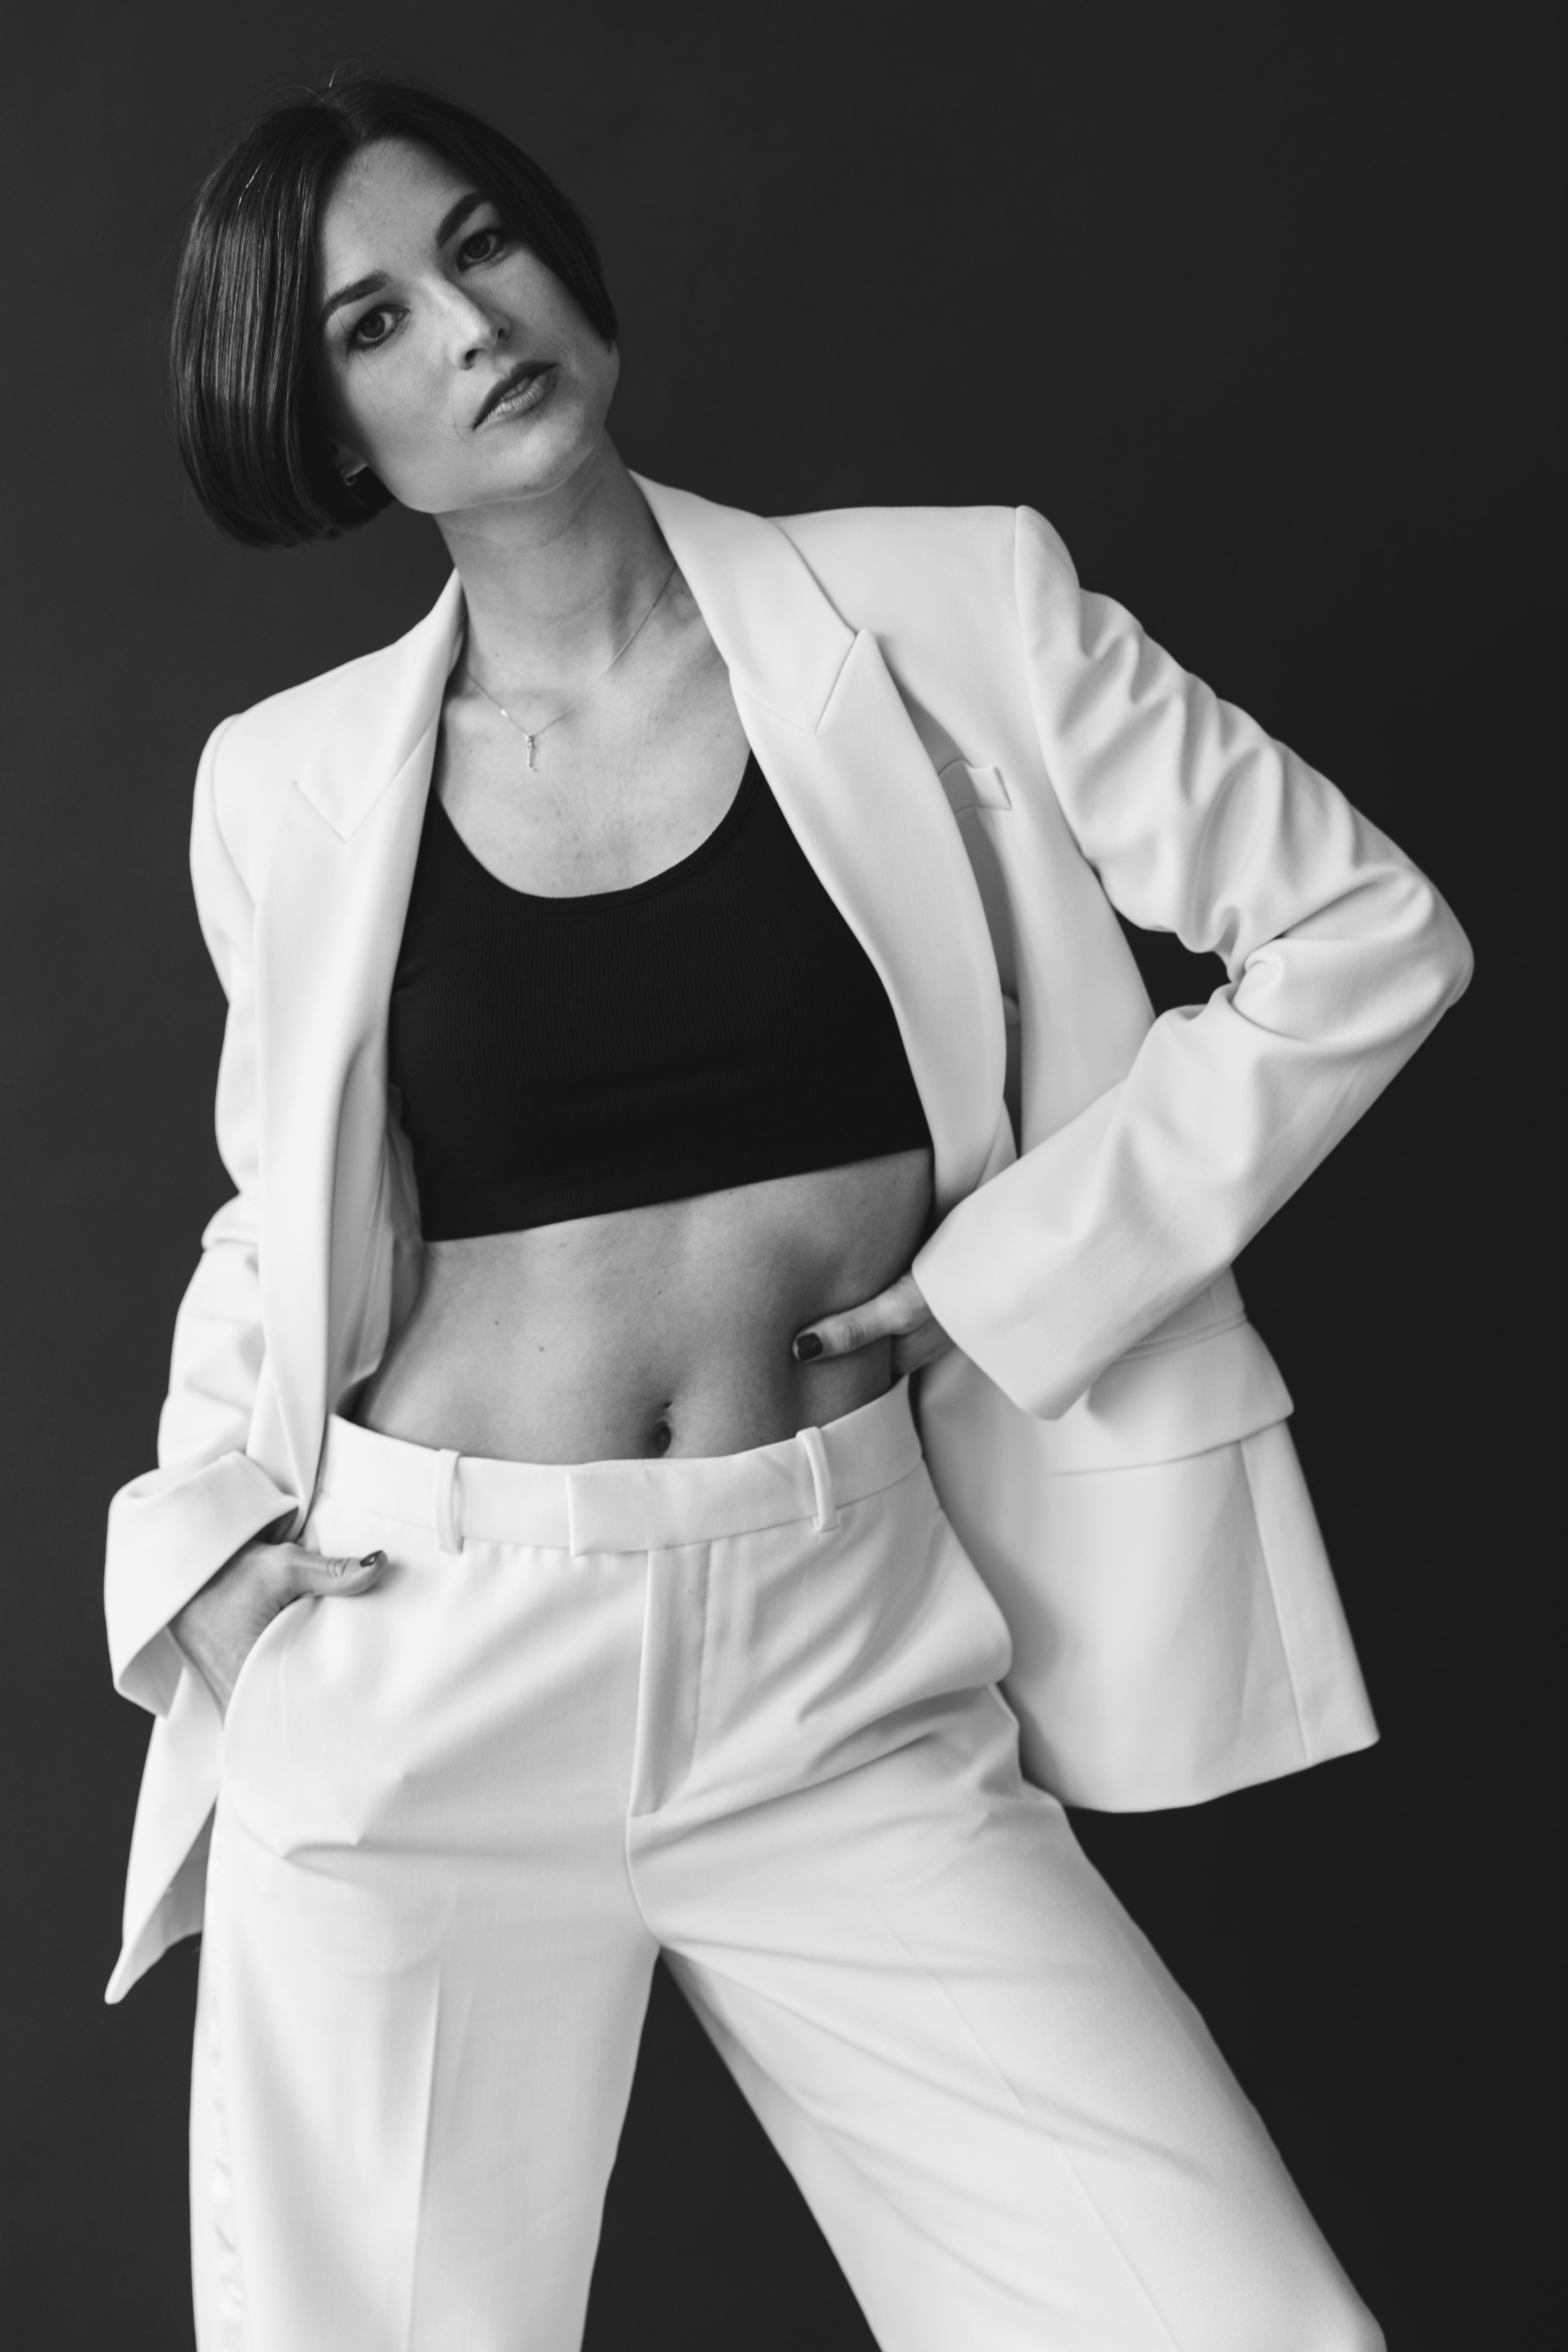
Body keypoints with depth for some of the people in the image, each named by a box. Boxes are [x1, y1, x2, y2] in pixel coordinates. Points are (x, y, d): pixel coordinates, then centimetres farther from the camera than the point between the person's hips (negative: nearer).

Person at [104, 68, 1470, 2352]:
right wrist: (201, 1520, 3)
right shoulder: (287, 784, 4)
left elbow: (1364, 935, 2)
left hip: (849, 1675, -1)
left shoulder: (948, 613, -2)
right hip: (415, 1677, 1)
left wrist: (1019, 1267, -3)